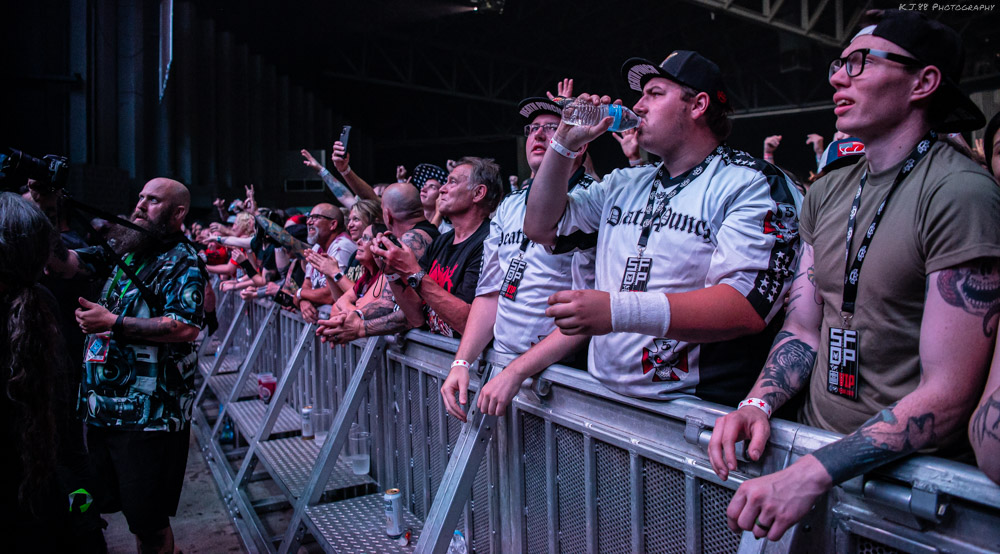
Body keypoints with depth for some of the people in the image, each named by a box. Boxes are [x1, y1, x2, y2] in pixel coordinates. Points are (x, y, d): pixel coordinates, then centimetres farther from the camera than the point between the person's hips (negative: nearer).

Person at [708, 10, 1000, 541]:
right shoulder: (825, 192, 5)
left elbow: (948, 394, -21)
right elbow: (803, 330, 6)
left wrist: (813, 474, -28)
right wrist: (757, 403, -12)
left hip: (906, 472, -5)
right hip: (811, 448, 6)